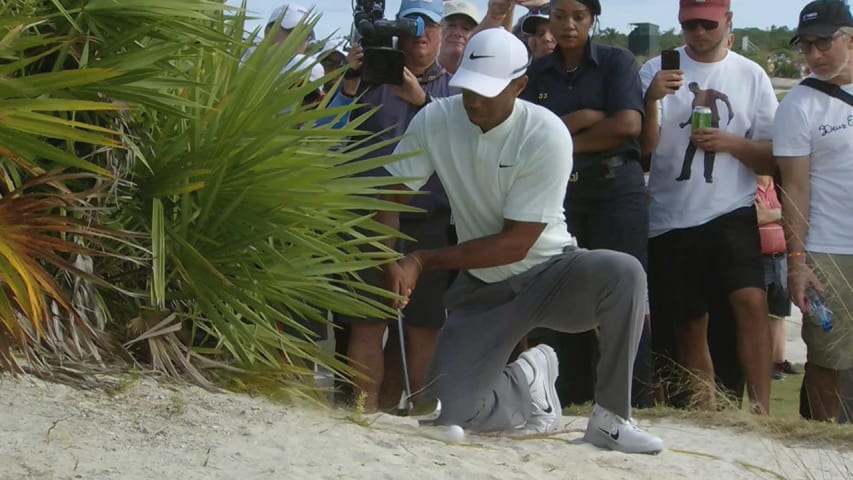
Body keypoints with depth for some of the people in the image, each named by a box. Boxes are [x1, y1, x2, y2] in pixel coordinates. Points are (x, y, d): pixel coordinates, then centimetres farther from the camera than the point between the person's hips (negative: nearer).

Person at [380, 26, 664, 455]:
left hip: (550, 273, -2)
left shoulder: (547, 136, -23)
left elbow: (515, 243, -21)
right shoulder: (436, 121, -12)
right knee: (449, 413, -17)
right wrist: (393, 266, -24)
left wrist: (422, 261, -21)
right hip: (483, 289, 2)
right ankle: (526, 382, 18)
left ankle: (611, 417, -19)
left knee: (623, 272, -35)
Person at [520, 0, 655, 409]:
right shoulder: (537, 73, 13)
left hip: (616, 191, -3)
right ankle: (571, 405, 5)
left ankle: (635, 405, -8)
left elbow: (628, 125, -10)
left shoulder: (616, 62, 4)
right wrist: (580, 120, -10)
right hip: (557, 195, 3)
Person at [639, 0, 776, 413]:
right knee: (688, 325, 10)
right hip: (671, 220, 1)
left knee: (751, 300, -22)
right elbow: (643, 146, -3)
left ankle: (760, 410, -24)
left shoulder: (751, 76, 6)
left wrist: (730, 142, -11)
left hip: (732, 213, -1)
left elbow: (771, 159, 7)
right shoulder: (657, 71, 3)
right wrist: (652, 100, -20)